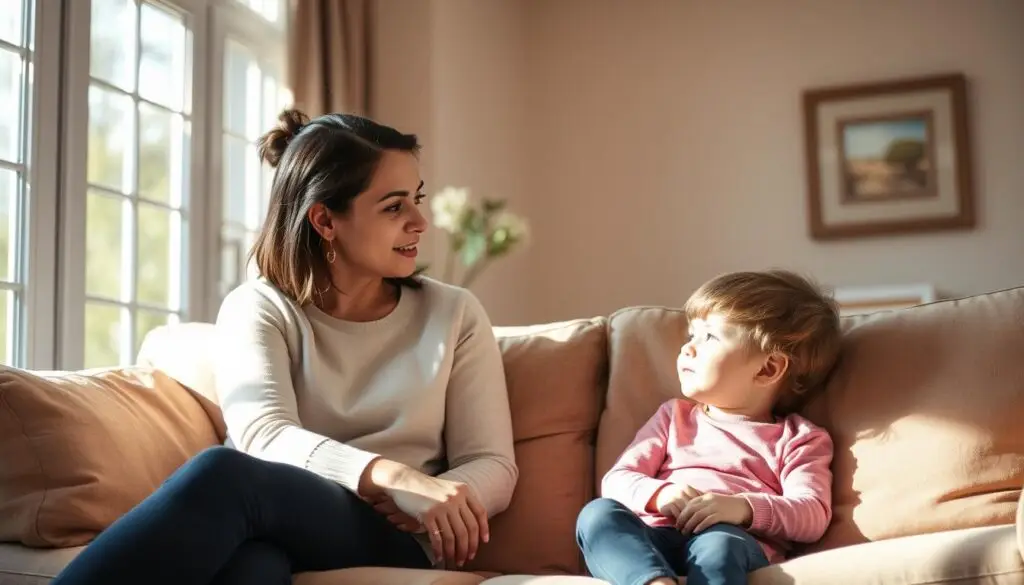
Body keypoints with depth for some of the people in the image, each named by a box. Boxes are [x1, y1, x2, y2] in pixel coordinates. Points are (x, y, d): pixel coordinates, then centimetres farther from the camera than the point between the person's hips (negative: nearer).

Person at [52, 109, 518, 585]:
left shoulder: (453, 315, 10)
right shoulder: (258, 308, 7)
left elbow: (493, 467, 6)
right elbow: (263, 438, -12)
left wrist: (431, 500, -18)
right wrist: (392, 477, -30)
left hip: (395, 541, 0)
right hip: (275, 530, 1)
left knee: (223, 474, -33)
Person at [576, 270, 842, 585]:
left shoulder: (798, 438, 16)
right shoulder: (674, 415, 27)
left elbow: (813, 517, -1)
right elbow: (616, 480, 15)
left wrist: (743, 507, -21)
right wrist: (659, 494, -10)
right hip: (656, 541, 3)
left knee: (717, 540, -38)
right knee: (597, 513, -27)